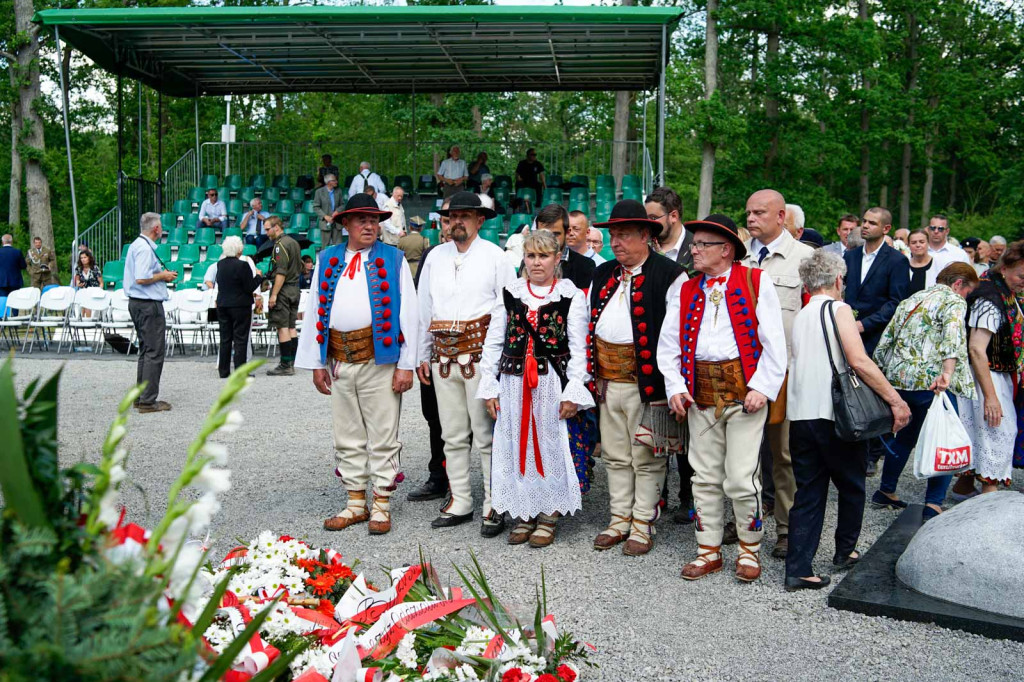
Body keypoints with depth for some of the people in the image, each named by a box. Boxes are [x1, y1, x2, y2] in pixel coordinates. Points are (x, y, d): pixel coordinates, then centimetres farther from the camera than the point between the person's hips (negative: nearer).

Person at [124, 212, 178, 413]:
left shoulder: (137, 245, 16)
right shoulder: (145, 248, -17)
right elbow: (141, 279, -25)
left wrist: (161, 274, 14)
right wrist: (163, 276, -10)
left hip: (138, 304, 11)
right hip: (148, 305, -11)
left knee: (146, 351, 17)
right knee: (154, 352, -7)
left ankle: (141, 398, 22)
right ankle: (148, 401, -5)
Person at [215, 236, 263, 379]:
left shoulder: (220, 264, 4)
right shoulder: (243, 265, -16)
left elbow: (219, 284, 11)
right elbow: (250, 287, -13)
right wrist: (258, 276, 0)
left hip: (222, 305, 6)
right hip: (240, 306, -6)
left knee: (225, 339, 12)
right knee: (240, 339, 0)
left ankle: (223, 371, 15)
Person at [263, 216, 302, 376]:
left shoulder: (281, 245, -14)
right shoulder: (294, 242, 15)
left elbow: (281, 272, -21)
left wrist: (274, 294, -21)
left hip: (283, 290, -9)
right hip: (295, 288, 9)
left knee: (282, 327, -6)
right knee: (291, 327, 10)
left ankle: (285, 366, -5)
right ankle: (291, 363, 13)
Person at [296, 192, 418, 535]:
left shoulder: (393, 259, 3)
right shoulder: (327, 259, 12)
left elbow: (408, 313, -2)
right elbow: (315, 311, 12)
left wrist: (406, 365, -9)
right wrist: (316, 362, 7)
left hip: (378, 358, -3)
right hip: (339, 361, 4)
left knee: (383, 436, 1)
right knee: (348, 436, 11)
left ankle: (381, 504, 12)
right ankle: (356, 502, 23)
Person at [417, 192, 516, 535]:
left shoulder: (495, 256, 1)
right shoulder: (435, 257, 13)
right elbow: (424, 308, 16)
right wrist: (422, 356, 14)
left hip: (481, 352, -4)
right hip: (443, 355, 5)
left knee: (486, 435, -3)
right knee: (453, 435, 11)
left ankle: (494, 506, 6)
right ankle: (460, 503, 21)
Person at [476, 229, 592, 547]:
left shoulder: (572, 296, 1)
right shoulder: (509, 293, 8)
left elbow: (578, 349, -2)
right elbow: (493, 343, 9)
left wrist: (572, 392, -9)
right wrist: (489, 387, 4)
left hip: (552, 383, -3)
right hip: (513, 382, 3)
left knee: (550, 446, 2)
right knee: (516, 447, 6)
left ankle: (548, 516, 17)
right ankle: (523, 514, 20)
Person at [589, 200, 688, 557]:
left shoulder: (669, 274, -8)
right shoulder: (603, 274, 14)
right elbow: (588, 325, 17)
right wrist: (592, 374, 11)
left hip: (645, 379, -6)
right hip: (607, 378, 6)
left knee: (646, 458, 5)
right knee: (615, 456, 15)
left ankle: (643, 524, 17)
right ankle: (620, 520, 27)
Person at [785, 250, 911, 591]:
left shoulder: (800, 317, 14)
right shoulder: (838, 309, -6)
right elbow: (859, 360, -18)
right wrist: (896, 400, -16)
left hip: (799, 414, 6)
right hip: (834, 414, -5)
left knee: (808, 493, 8)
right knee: (852, 486, 17)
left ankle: (798, 569, 3)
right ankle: (844, 551, 30)